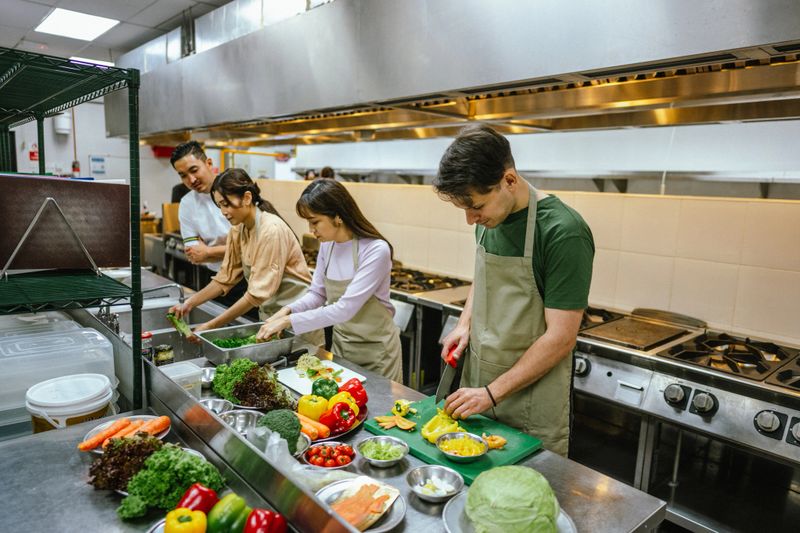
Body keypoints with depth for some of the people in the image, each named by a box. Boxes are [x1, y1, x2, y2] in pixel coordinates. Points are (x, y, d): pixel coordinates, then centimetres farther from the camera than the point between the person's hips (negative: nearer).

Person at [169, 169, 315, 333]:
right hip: (269, 311, 6)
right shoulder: (237, 230, 1)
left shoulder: (271, 230, -23)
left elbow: (257, 293, -24)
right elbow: (225, 278, 4)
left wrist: (211, 325, -22)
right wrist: (189, 304, -8)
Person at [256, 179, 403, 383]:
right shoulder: (327, 245, -3)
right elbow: (317, 294, 5)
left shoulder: (375, 250, -24)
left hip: (375, 350, -6)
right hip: (340, 343, 6)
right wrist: (287, 310, -14)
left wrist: (288, 321, -26)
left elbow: (345, 308, -28)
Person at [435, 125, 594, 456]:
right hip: (477, 380, 6)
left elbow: (560, 338, -21)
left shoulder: (563, 232, -23)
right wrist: (465, 324, 0)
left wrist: (492, 392, -19)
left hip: (531, 406, -6)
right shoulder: (488, 220, -1)